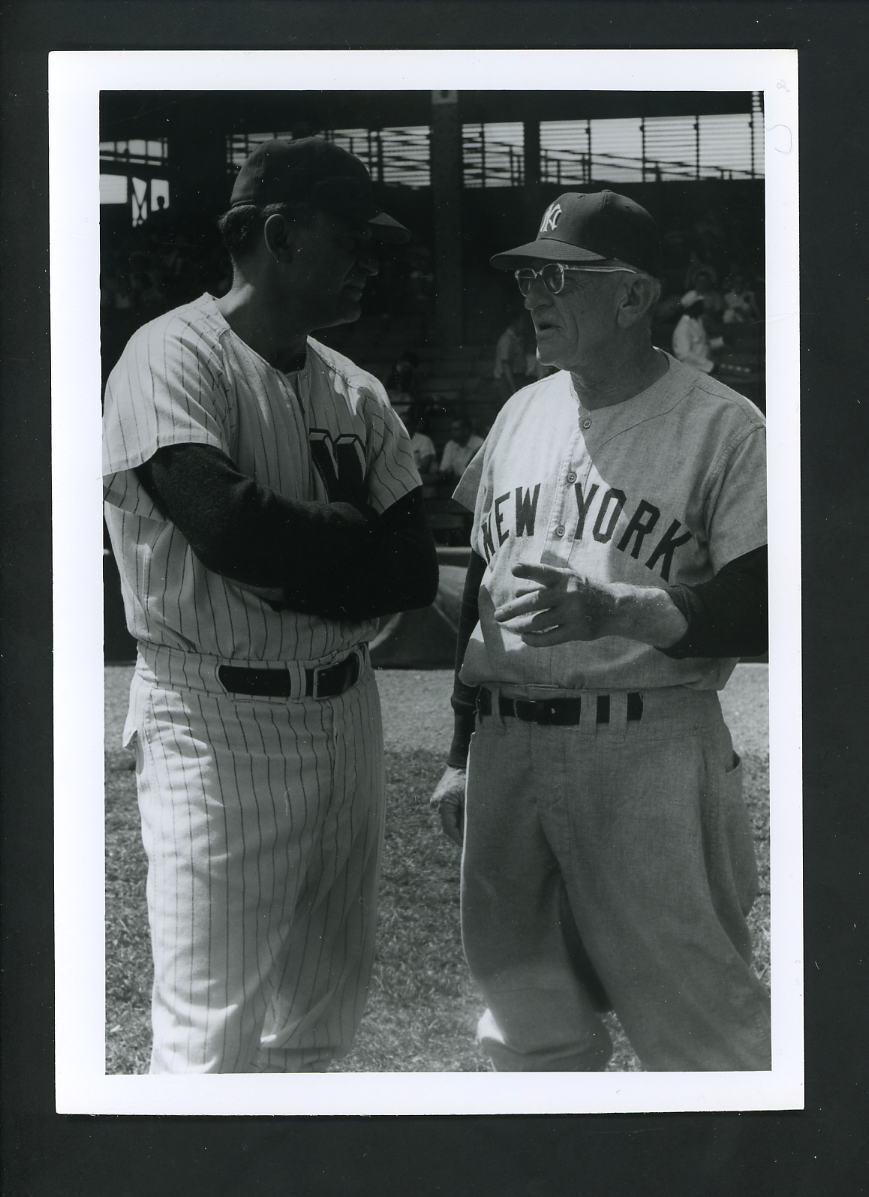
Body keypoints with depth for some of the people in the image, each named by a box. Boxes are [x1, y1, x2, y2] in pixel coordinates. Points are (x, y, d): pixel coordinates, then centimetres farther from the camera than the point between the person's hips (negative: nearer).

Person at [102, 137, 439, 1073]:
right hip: (219, 720, -7)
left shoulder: (355, 392, 12)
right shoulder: (176, 356, -9)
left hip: (344, 708, 7)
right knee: (214, 1031, -6)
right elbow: (226, 527, -24)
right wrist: (347, 538, -6)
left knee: (323, 1014, 14)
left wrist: (289, 565, -12)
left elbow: (414, 570, 4)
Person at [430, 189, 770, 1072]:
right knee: (526, 1022, 13)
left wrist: (621, 611, -25)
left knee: (694, 1014, -4)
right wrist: (463, 755, 18)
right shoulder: (521, 414, 14)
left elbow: (760, 611, -12)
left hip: (645, 751, -6)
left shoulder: (721, 426, -6)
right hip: (507, 751, 6)